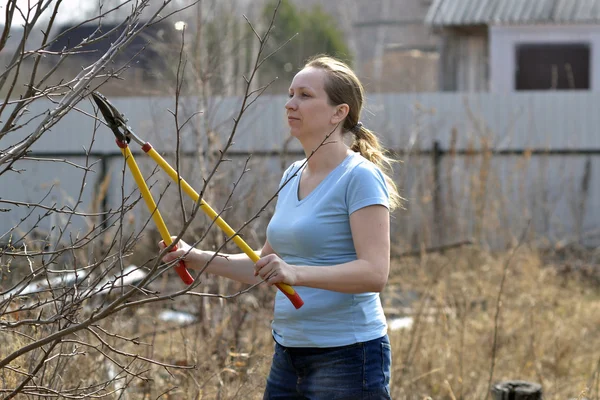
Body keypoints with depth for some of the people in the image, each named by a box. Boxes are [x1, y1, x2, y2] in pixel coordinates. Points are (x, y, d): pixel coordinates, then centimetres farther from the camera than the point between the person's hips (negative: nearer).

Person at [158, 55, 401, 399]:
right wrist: (197, 257, 8)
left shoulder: (360, 177, -11)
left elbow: (375, 273, -21)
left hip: (346, 357, -8)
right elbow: (264, 267, 21)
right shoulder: (292, 177, 13)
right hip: (288, 354, 8)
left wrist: (295, 273, -33)